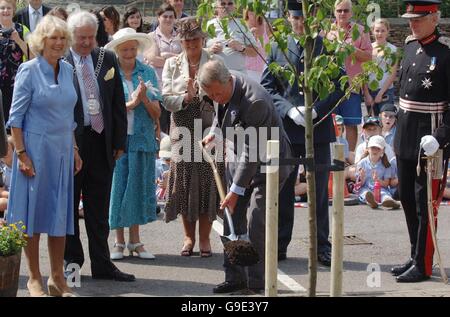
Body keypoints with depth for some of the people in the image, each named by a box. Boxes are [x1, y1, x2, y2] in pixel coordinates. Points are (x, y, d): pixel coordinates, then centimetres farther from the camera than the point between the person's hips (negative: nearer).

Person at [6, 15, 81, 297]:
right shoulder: (29, 70, -9)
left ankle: (57, 277, 16)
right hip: (36, 148, -5)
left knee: (61, 212, 8)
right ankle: (34, 278, 11)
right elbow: (16, 117, -9)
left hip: (62, 150, 6)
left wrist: (74, 150, 13)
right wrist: (21, 154, -14)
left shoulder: (68, 70, 8)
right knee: (34, 211, 2)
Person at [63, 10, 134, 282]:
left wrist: (120, 141, 5)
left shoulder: (107, 59, 7)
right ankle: (72, 260, 18)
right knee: (68, 205, 7)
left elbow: (118, 103, 9)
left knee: (99, 209, 10)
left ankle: (101, 265, 17)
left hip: (102, 142, 3)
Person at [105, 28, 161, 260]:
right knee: (117, 185, 0)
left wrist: (145, 99, -15)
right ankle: (119, 242, 10)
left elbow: (156, 114, 4)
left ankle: (135, 241, 14)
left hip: (141, 139, 3)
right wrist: (131, 104, -14)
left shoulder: (148, 73, 7)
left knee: (138, 186, 5)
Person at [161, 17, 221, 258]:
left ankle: (204, 238, 7)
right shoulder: (172, 64, 9)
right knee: (184, 178, 2)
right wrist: (186, 97, -14)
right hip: (183, 129, 2)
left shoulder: (214, 63, 4)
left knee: (207, 179, -2)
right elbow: (166, 99, 2)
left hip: (209, 127, -1)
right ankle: (188, 236, 13)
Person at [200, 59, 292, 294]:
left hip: (267, 162, -8)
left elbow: (252, 152, -28)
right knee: (233, 217, 5)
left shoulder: (254, 102, -32)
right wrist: (216, 133, 11)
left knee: (256, 222, -13)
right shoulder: (223, 85, -6)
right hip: (238, 161, 8)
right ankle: (235, 277, 12)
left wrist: (236, 191, -25)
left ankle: (258, 282, -5)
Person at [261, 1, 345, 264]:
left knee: (320, 191, 4)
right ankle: (279, 245, 15)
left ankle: (322, 246, 12)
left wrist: (315, 110, -12)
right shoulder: (277, 48, 6)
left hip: (319, 130, -1)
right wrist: (289, 110, -11)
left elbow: (340, 87, 1)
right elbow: (266, 87, 4)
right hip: (285, 130, 1)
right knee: (283, 190, 7)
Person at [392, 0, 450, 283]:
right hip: (406, 134, 8)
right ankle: (416, 255, 29)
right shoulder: (410, 46, 8)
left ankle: (423, 265, 8)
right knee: (407, 198, 16)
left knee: (424, 202, -1)